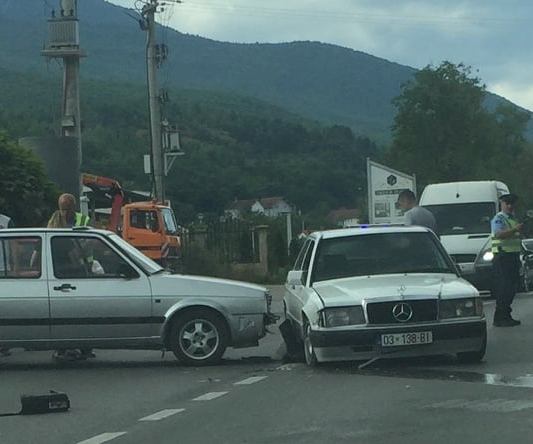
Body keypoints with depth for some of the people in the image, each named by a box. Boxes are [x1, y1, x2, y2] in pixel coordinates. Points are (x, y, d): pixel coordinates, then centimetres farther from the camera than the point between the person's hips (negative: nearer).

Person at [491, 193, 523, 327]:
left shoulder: (514, 219, 21)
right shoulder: (498, 219, -7)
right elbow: (499, 234, -24)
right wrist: (515, 229, -33)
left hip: (513, 256, 9)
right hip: (502, 257, -9)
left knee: (512, 288, 9)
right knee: (503, 287, -11)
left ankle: (506, 316, 15)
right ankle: (500, 318, -10)